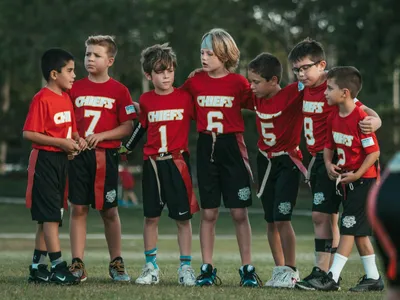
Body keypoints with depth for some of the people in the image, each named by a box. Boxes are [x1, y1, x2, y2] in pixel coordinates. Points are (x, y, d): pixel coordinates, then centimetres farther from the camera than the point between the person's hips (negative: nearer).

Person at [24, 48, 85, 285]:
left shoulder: (66, 98, 12)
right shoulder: (42, 99, -14)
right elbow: (29, 133, -18)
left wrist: (77, 140, 0)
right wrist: (61, 142, -19)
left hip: (62, 160, 9)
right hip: (45, 159, -9)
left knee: (49, 217, 11)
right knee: (50, 214, -8)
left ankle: (38, 268, 16)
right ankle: (58, 267, -9)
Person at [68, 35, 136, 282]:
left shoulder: (119, 90, 1)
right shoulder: (75, 88, 9)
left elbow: (128, 127, -2)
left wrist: (101, 135, -13)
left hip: (106, 155, -2)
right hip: (79, 155, 2)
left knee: (109, 210, 4)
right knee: (78, 208, 0)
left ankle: (116, 263, 14)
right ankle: (78, 265, 3)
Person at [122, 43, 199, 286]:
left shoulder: (185, 97, -3)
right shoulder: (146, 101, 4)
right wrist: (127, 148, 25)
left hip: (178, 163, -2)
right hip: (152, 164, 2)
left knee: (183, 217, -1)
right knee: (151, 216, 6)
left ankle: (186, 267, 5)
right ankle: (151, 267, 14)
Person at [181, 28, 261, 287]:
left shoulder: (238, 82, -4)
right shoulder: (195, 82, 3)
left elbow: (256, 105, 3)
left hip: (232, 147, -2)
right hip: (206, 148, 2)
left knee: (239, 212, 0)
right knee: (208, 212, 6)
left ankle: (247, 269, 6)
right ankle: (207, 269, 12)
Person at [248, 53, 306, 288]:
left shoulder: (292, 94, -19)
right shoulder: (256, 98, 1)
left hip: (287, 162, -6)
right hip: (265, 161, 6)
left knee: (282, 218, -11)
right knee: (271, 221, 9)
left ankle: (291, 271, 0)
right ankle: (279, 270, 20)